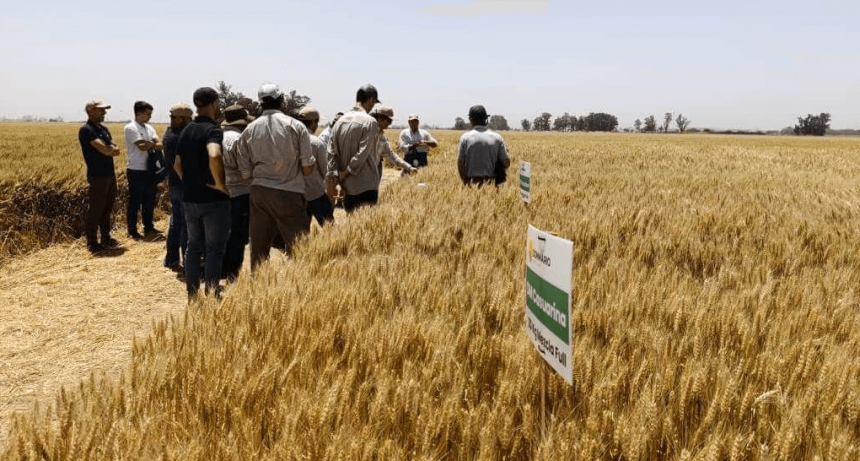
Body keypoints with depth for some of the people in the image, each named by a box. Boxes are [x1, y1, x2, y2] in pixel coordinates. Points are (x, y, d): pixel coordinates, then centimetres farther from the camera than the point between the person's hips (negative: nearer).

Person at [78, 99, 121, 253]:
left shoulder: (104, 129, 15)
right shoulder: (86, 129, -13)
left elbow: (116, 150, 7)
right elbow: (104, 149, -21)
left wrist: (107, 149, -13)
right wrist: (111, 148, 0)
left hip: (110, 174, 9)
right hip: (97, 176, -8)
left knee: (107, 208, 15)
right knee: (95, 210, -2)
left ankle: (106, 238, 26)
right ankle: (92, 243, 5)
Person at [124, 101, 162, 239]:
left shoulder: (149, 128, 13)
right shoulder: (131, 128, -10)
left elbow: (159, 145, 1)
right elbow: (142, 147, -20)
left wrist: (148, 145, -17)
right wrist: (153, 144, -3)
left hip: (149, 170, 7)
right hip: (136, 171, -7)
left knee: (149, 201, 14)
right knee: (134, 202, 1)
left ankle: (148, 228, 25)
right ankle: (132, 230, 9)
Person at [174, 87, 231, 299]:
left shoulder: (186, 131, 11)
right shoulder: (213, 130, -15)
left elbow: (178, 165, 15)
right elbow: (214, 156, -34)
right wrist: (220, 183, -23)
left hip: (190, 199, 7)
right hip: (213, 200, -7)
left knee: (193, 246, 15)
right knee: (214, 249, 1)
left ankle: (192, 295, 21)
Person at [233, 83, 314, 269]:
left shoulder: (249, 130, 4)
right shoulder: (295, 126, -4)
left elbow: (245, 173, 6)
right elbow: (308, 166, -4)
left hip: (259, 192, 4)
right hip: (289, 193, -4)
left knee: (259, 247, 10)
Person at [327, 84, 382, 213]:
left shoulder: (340, 121, 8)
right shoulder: (370, 122, -12)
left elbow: (332, 153, 4)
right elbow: (362, 155, -17)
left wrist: (333, 176, 1)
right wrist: (345, 174, -9)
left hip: (347, 186, 7)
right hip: (366, 187, -7)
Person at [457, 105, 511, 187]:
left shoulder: (465, 137, -2)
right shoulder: (497, 138, 1)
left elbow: (460, 163, -2)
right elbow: (506, 163, 1)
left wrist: (465, 182, 7)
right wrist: (505, 151, 21)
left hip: (472, 183, -1)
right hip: (492, 183, 1)